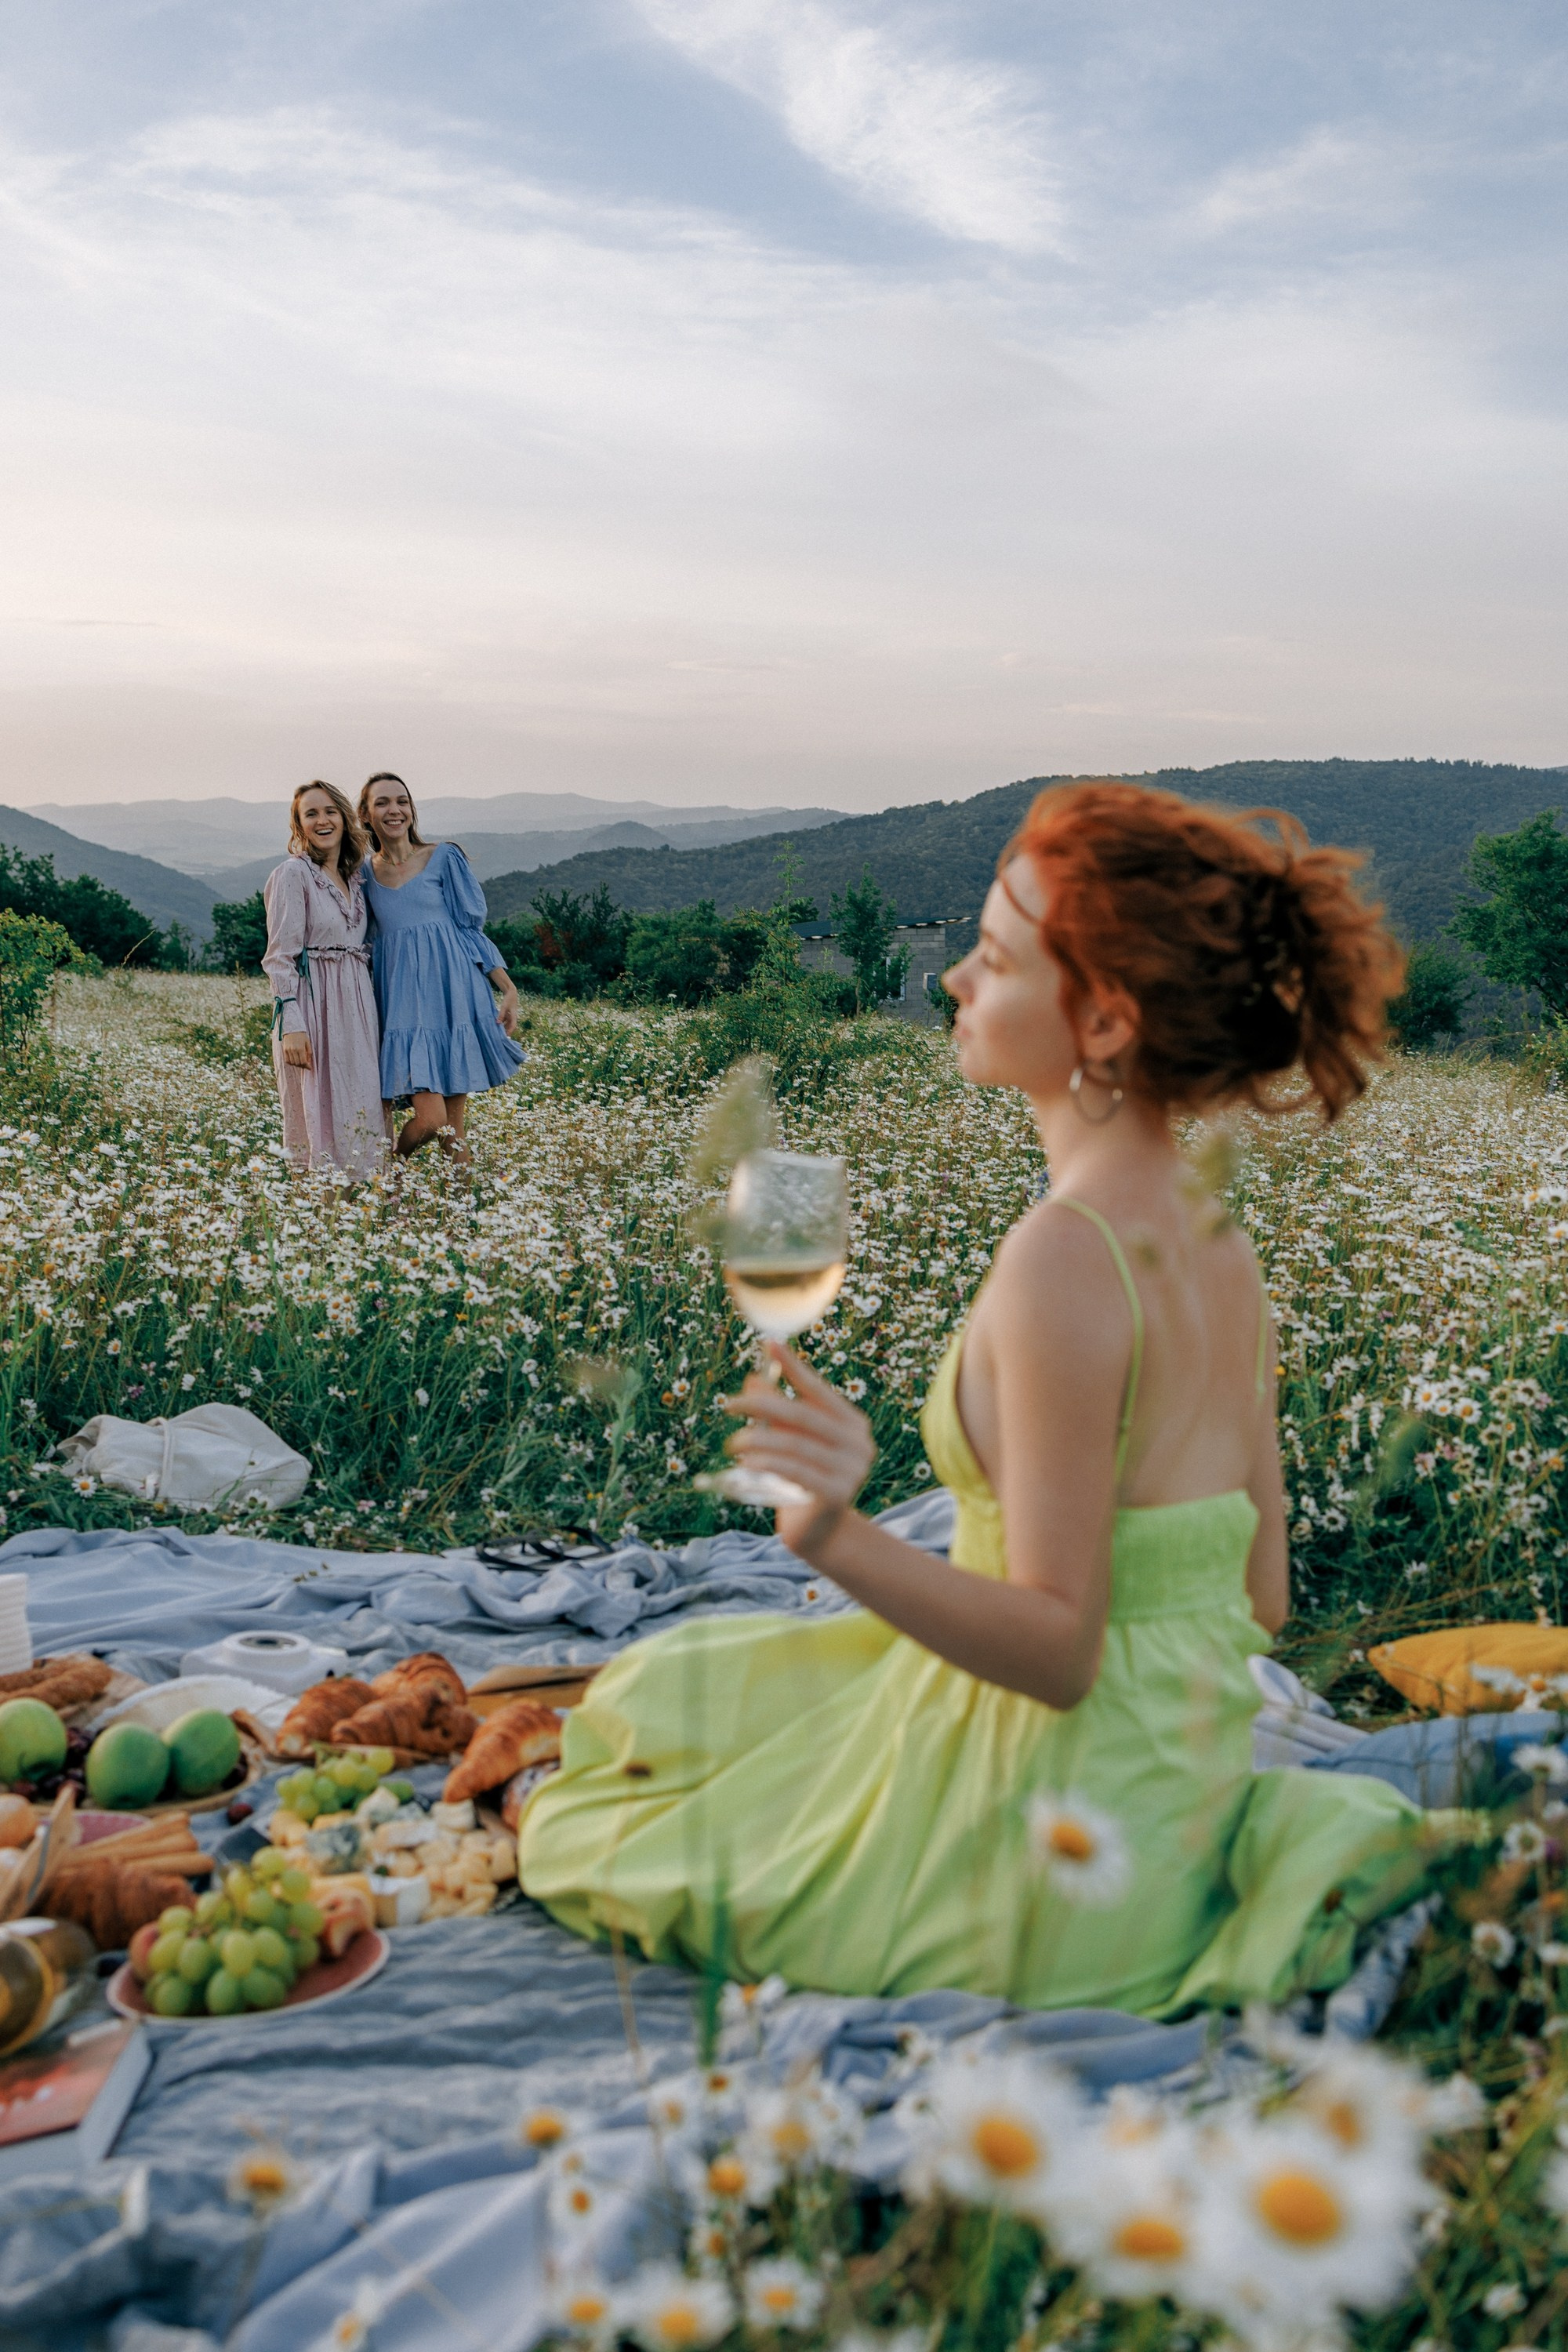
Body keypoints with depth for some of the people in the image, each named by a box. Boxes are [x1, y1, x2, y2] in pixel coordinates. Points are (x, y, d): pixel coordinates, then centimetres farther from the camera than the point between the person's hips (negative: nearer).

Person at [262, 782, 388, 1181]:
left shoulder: (357, 875, 15)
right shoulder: (292, 873, -5)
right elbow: (280, 956, -10)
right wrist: (291, 1024, -19)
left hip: (357, 1005, 7)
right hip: (311, 1004, -7)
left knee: (360, 1111, 5)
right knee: (316, 1111, -5)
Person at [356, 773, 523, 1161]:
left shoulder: (444, 858, 3)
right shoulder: (366, 873, 11)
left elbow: (471, 929, 4)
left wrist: (509, 989, -4)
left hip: (454, 991, -1)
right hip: (404, 998, 1)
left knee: (454, 1132, 0)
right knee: (430, 1118, -14)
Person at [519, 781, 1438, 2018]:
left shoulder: (1064, 1256, -26)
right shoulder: (1221, 1243, 0)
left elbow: (1061, 1650, -24)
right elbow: (1261, 1597, 6)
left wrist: (841, 1542, -36)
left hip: (1063, 1824, -7)